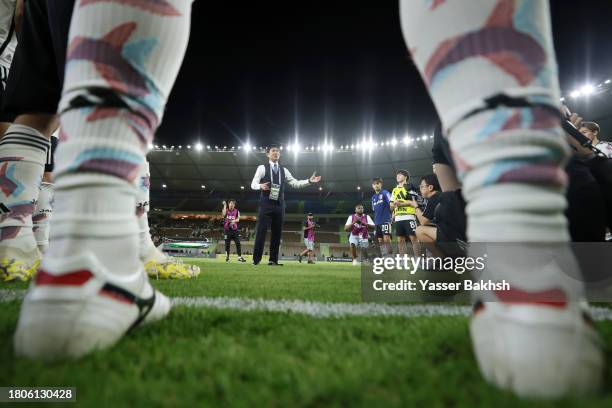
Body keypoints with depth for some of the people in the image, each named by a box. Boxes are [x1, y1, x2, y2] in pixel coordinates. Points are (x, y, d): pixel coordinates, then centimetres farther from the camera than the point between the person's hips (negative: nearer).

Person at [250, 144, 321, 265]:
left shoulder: (284, 170, 16)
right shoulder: (262, 168, 3)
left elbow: (295, 183, 12)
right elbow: (253, 184, -3)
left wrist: (309, 181, 0)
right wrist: (260, 186, -26)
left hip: (279, 205, 5)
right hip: (266, 204, -4)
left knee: (277, 233, 5)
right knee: (261, 231, -6)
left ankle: (273, 260, 11)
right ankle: (256, 259, 1)